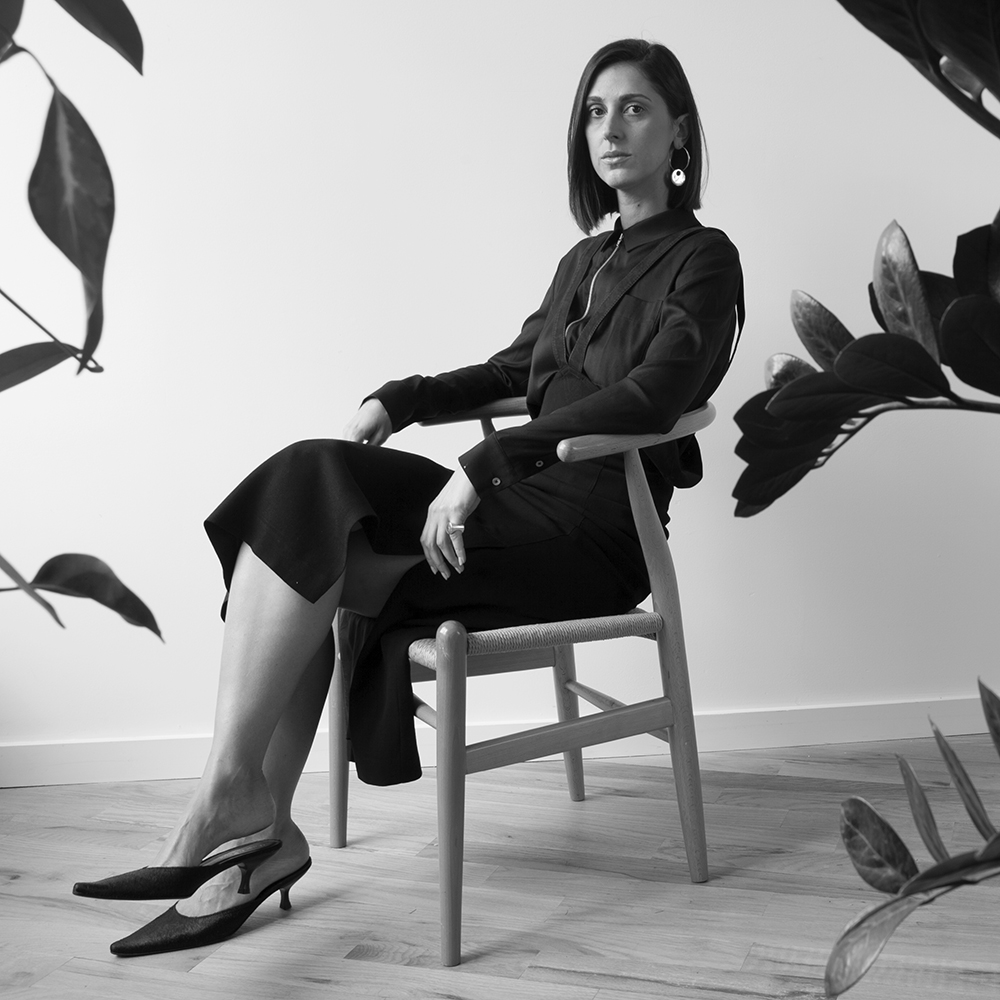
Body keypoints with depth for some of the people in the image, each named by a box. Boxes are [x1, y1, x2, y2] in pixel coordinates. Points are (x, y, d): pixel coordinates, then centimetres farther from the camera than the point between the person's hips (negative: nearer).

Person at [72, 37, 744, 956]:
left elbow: (648, 396, -17)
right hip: (532, 502, 7)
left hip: (596, 529, -7)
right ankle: (258, 833, -17)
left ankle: (231, 795, -14)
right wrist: (398, 400, 13)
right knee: (308, 480, -16)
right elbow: (514, 370, 31)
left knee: (311, 521, -22)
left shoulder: (702, 259, 0)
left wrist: (482, 465, -24)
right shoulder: (586, 258, 24)